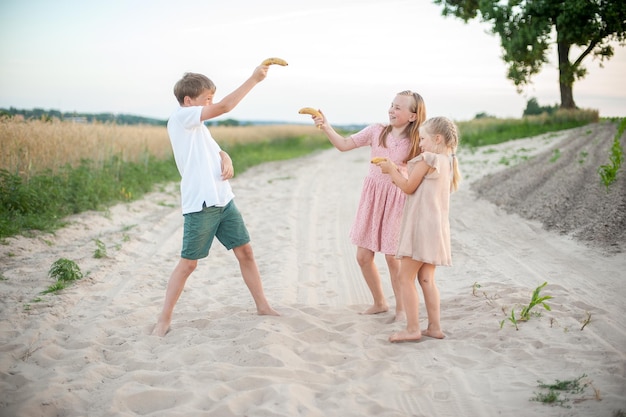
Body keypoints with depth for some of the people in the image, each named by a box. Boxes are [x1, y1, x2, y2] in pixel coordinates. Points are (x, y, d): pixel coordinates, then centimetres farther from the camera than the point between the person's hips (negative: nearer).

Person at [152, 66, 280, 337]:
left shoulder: (199, 126, 19)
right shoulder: (181, 117, -8)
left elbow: (218, 152, 22)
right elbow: (225, 107, -16)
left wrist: (227, 162, -3)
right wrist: (254, 79, -11)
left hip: (224, 201, 9)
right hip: (199, 206, -8)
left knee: (245, 251, 10)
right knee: (188, 263, -2)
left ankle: (263, 306, 20)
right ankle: (164, 319, 10)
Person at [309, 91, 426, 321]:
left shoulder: (416, 143, -7)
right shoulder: (376, 131, 0)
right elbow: (344, 145, -2)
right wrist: (326, 127, -14)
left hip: (396, 201, -3)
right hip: (371, 198, 4)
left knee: (393, 257, 0)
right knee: (363, 256, 6)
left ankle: (401, 308, 20)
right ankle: (379, 302, 28)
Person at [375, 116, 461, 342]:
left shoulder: (427, 159, -12)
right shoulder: (447, 162, 15)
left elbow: (409, 188, -7)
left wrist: (391, 169, 4)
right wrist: (396, 172, 16)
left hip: (421, 226, -9)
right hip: (435, 227, 9)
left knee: (406, 277, -4)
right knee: (426, 279, 13)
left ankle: (412, 329, -4)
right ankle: (434, 327, 15)